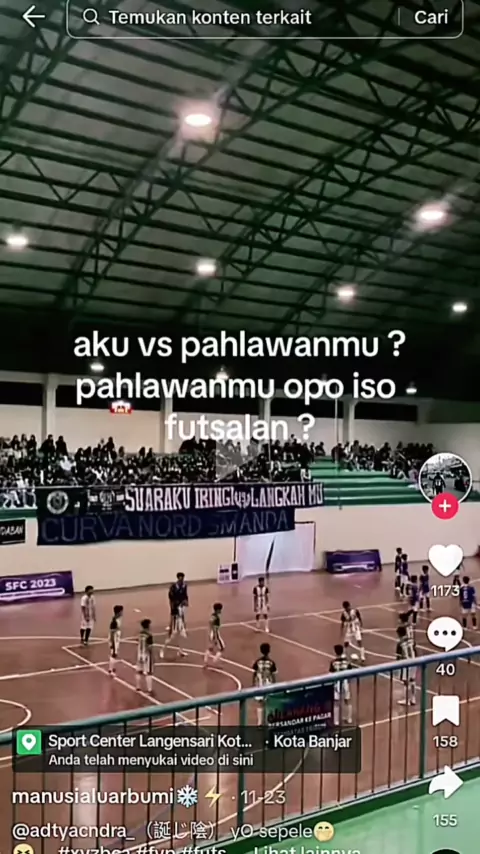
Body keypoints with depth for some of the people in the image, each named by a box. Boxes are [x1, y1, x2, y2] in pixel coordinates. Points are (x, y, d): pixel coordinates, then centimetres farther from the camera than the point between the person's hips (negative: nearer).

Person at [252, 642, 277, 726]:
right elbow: (274, 676, -5)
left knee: (260, 705, 10)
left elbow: (254, 675, -1)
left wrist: (254, 686, 10)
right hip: (269, 686, -1)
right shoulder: (271, 662, -9)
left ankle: (260, 723, 9)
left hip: (259, 686, 1)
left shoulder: (257, 662, -6)